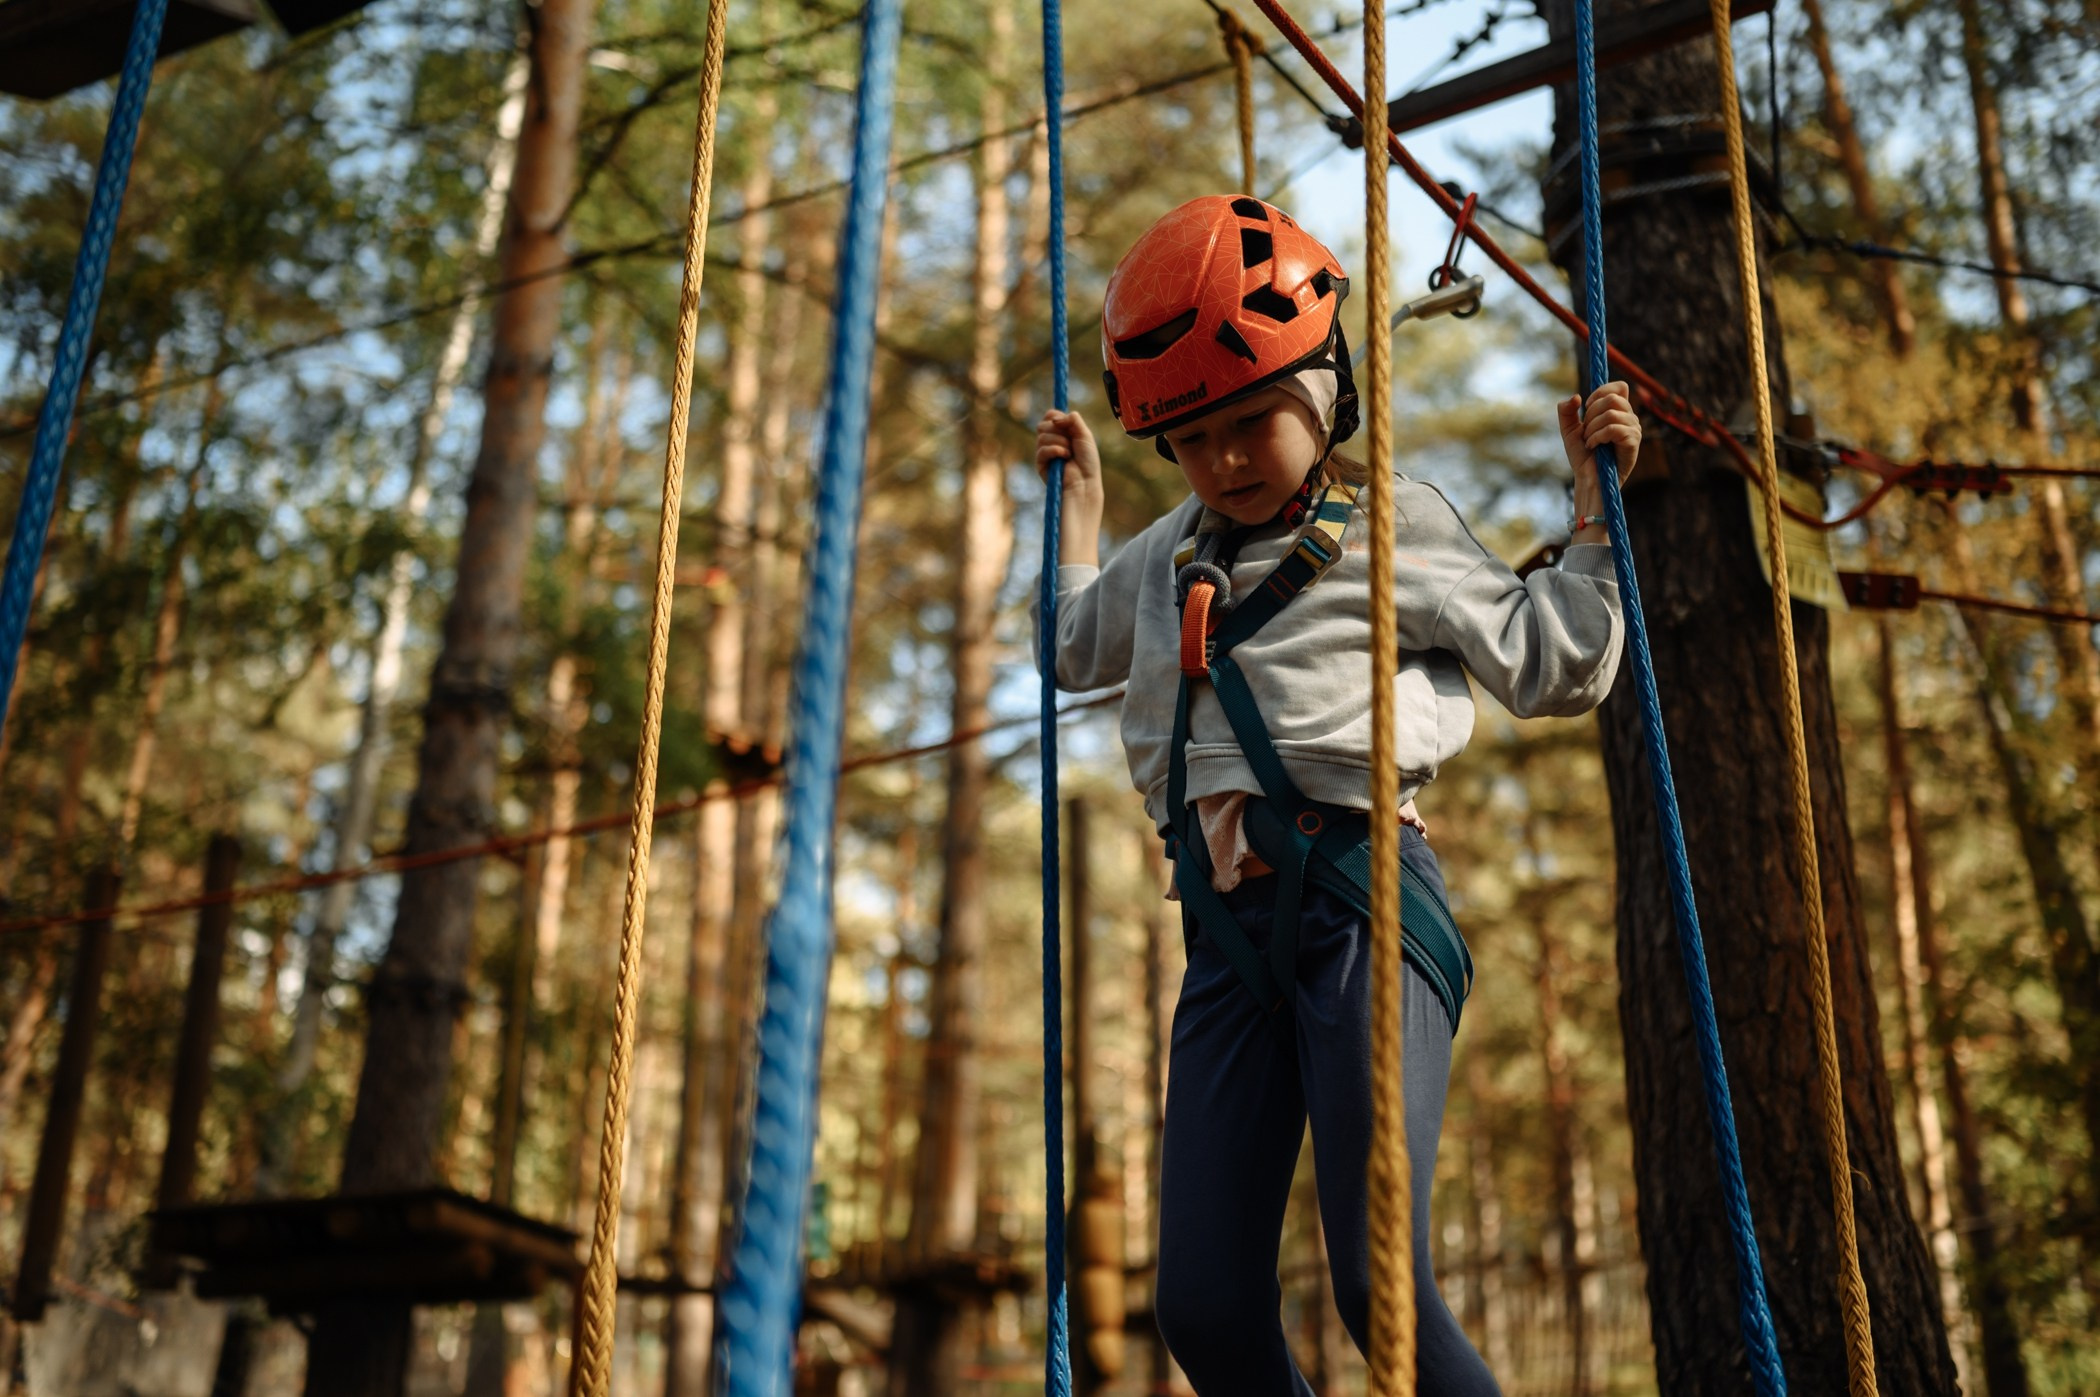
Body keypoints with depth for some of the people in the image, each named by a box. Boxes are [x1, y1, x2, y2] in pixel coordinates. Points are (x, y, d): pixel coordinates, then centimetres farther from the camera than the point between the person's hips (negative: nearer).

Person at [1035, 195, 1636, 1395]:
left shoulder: (1397, 526, 8)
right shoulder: (1170, 555, 23)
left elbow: (1553, 669, 8)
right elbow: (1077, 653, 42)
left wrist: (1595, 497, 6)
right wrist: (1078, 499, 39)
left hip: (1361, 898, -5)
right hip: (1227, 927, 6)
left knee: (1380, 1281, -17)